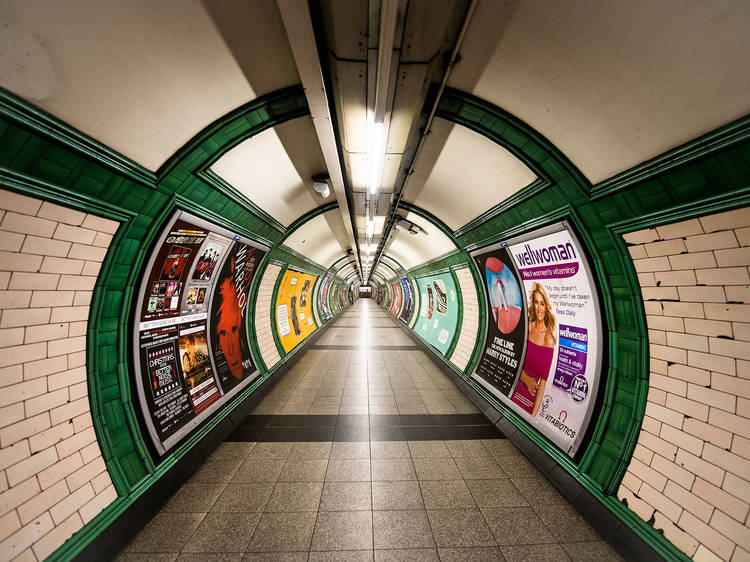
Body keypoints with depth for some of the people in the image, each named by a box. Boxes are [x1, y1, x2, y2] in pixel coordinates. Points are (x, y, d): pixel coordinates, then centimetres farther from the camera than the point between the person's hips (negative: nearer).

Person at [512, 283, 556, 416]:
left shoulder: (549, 339, -10)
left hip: (529, 395, -2)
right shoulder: (527, 327, -1)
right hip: (514, 387, 3)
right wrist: (526, 379, -12)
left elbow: (543, 381, -11)